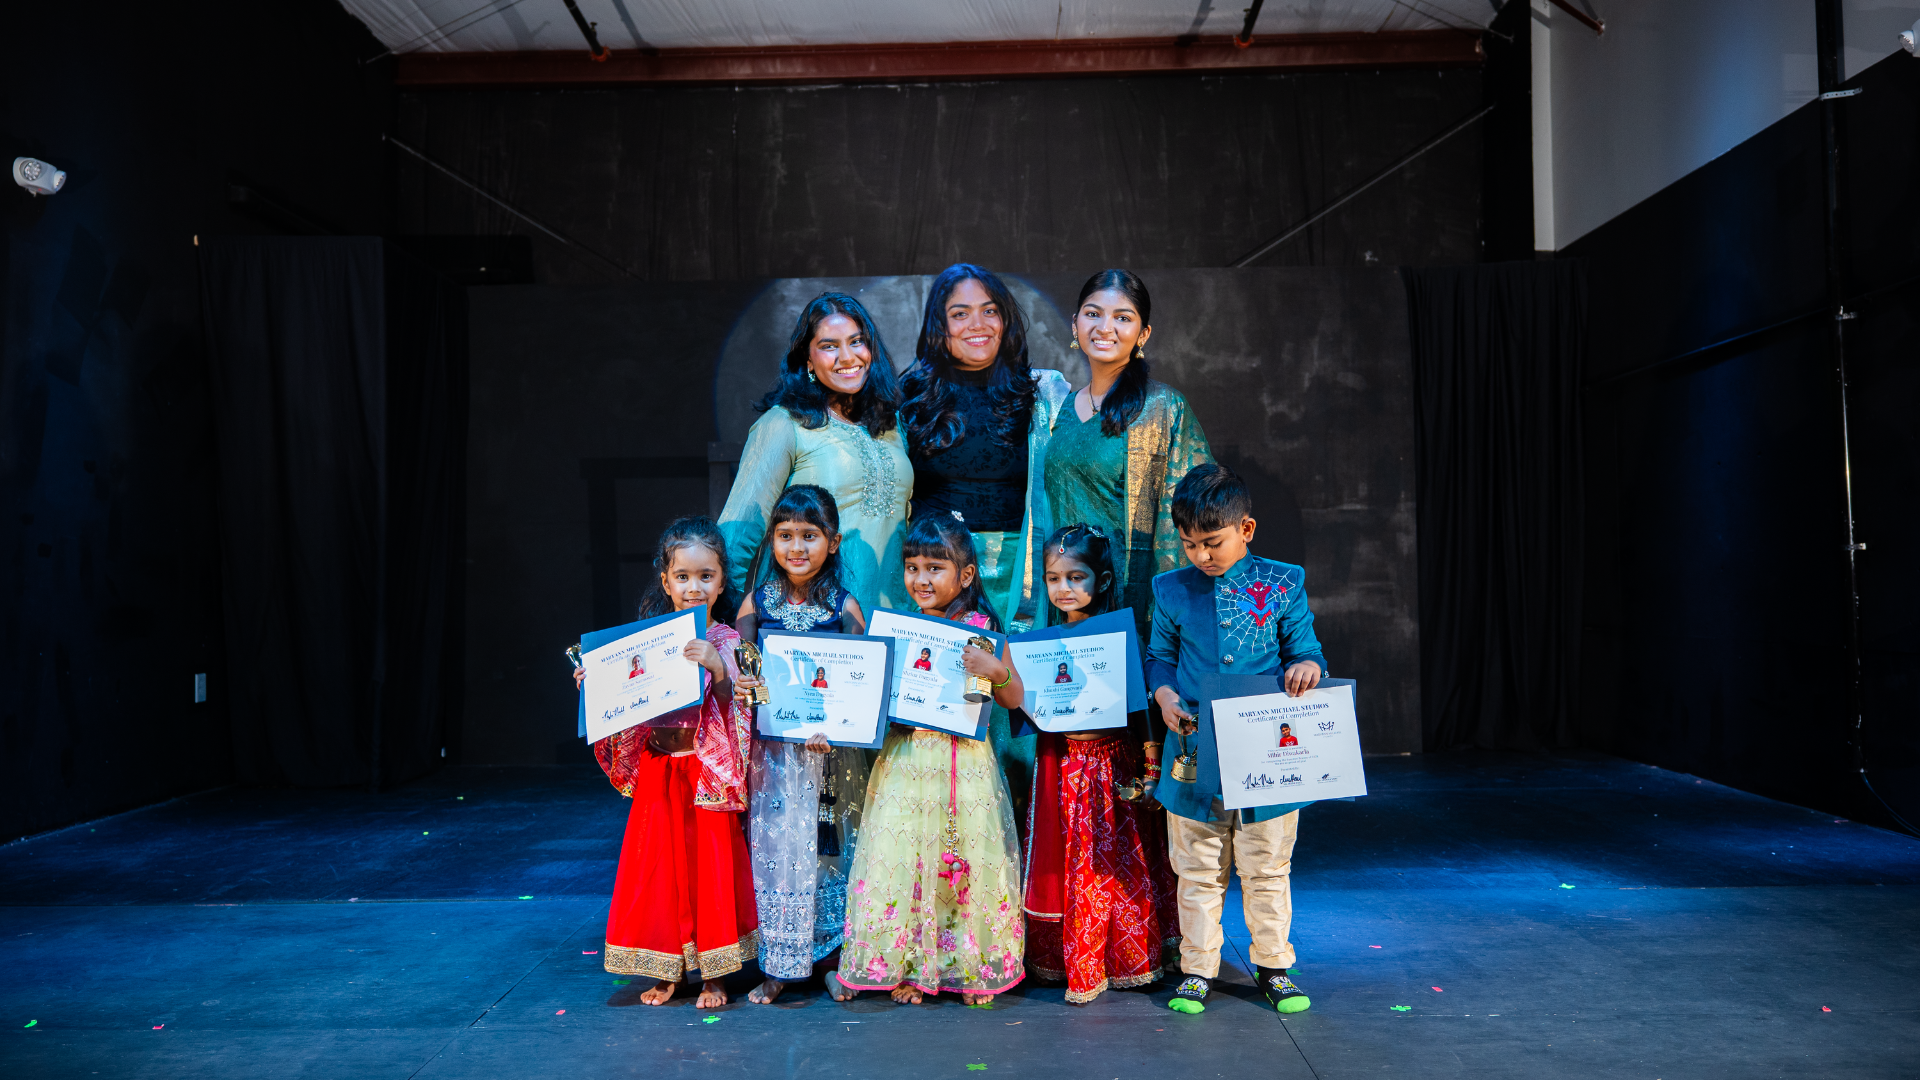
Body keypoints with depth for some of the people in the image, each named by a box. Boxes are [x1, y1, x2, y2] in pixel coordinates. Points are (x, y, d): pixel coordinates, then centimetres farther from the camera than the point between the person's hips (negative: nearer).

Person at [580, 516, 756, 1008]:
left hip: (708, 773, -3)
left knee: (711, 865, 1)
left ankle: (713, 975, 15)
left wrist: (717, 670, -27)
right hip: (659, 772, 3)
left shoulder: (727, 643, -4)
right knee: (659, 864, 7)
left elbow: (734, 712, -13)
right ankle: (665, 971, 21)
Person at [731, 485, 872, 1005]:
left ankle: (833, 955, 21)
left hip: (831, 750, -1)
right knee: (774, 849, 3)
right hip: (773, 750, 1)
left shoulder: (844, 606, -2)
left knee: (830, 849, 6)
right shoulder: (757, 602, 3)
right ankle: (779, 966, 14)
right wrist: (737, 683, -15)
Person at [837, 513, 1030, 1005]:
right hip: (906, 758, 2)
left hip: (964, 761, -1)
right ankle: (905, 966, 15)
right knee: (902, 854, 1)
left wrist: (994, 668, -16)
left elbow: (1015, 698, 2)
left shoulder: (981, 629, 0)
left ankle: (972, 968, 18)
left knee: (968, 856, 3)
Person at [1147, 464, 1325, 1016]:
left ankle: (1274, 967, 29)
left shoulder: (1282, 585, -1)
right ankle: (1197, 968, 26)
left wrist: (1307, 666, -19)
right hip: (1195, 758, 1)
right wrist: (1165, 696, -7)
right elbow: (1160, 656, 12)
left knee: (1267, 870, 12)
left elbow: (1305, 652, 4)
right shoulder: (1172, 590, 3)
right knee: (1198, 872, 11)